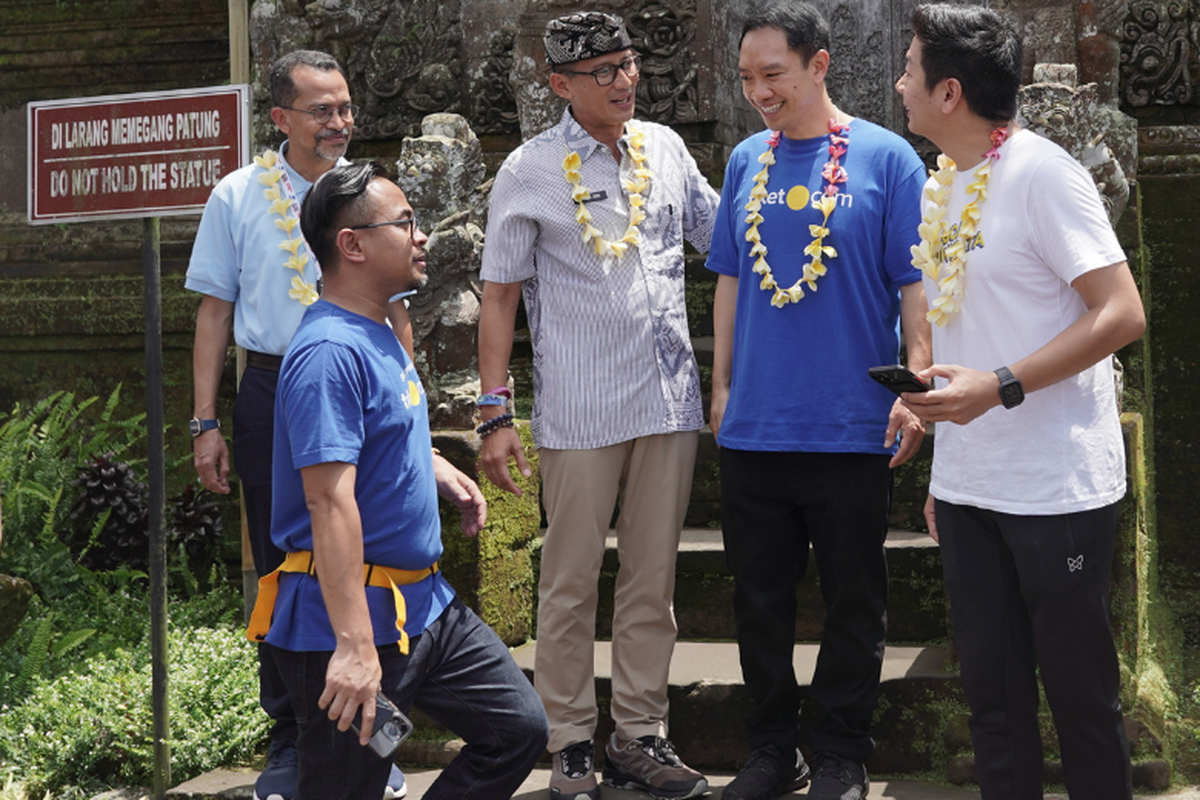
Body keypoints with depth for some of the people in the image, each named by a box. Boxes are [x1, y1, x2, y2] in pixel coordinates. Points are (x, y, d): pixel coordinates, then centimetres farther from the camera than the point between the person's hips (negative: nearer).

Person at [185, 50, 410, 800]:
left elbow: (395, 312, 12)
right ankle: (291, 739, 20)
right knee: (281, 569, 7)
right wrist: (206, 422, 0)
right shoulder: (238, 196, 2)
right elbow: (215, 311, 5)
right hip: (273, 394, 0)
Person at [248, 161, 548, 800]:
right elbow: (330, 501, -27)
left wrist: (443, 473, 14)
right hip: (353, 619, -10)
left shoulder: (378, 335, 12)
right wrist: (354, 646, -32)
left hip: (425, 605, 10)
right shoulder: (330, 352, -20)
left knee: (519, 729, 11)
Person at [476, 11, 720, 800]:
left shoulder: (665, 148, 9)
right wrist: (494, 412, -7)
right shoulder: (530, 171, -2)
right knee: (570, 586, 3)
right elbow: (501, 295, -1)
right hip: (579, 410, -4)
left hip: (670, 401, 4)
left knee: (653, 580, 10)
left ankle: (640, 736, 20)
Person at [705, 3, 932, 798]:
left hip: (852, 428, -4)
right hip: (754, 427, 4)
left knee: (854, 605, 6)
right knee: (761, 600, 11)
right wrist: (723, 385, 12)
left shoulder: (886, 158, -5)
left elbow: (915, 285, -5)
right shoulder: (746, 162, 8)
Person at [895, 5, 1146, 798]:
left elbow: (1122, 314, -17)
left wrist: (998, 388, -23)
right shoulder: (940, 189, 10)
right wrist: (948, 471, 15)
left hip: (1056, 488, -7)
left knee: (1079, 686, 3)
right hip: (967, 488, 7)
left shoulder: (1041, 173, -13)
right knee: (992, 685, 11)